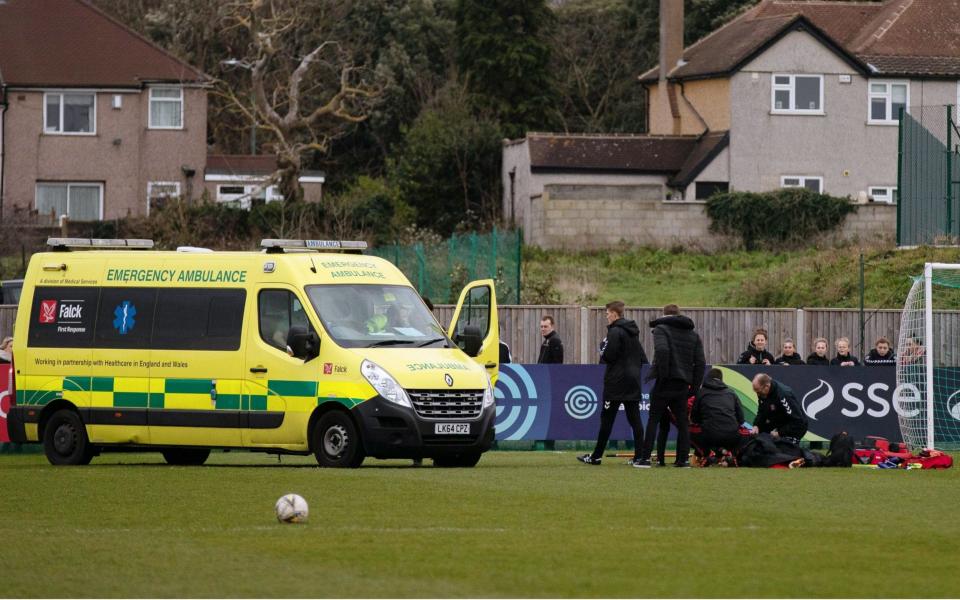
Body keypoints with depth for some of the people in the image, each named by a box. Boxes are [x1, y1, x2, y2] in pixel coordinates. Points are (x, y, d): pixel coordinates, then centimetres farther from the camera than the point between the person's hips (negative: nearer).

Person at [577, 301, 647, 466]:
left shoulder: (615, 332, -12)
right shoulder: (633, 332, 13)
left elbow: (608, 357, -17)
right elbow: (642, 358, 15)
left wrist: (603, 347, 2)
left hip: (616, 382, -7)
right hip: (633, 381, 7)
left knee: (607, 419, -2)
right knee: (635, 419, 4)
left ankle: (596, 456, 2)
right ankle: (640, 456, -1)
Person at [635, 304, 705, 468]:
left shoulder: (661, 329, -1)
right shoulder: (693, 335, 17)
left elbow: (662, 351, -20)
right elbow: (700, 362, 10)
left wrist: (663, 375, -15)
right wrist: (695, 385, 10)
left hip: (666, 382, -5)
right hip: (683, 384, 5)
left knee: (653, 419, 1)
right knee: (682, 422, 10)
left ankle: (645, 458, -3)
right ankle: (683, 458, 5)